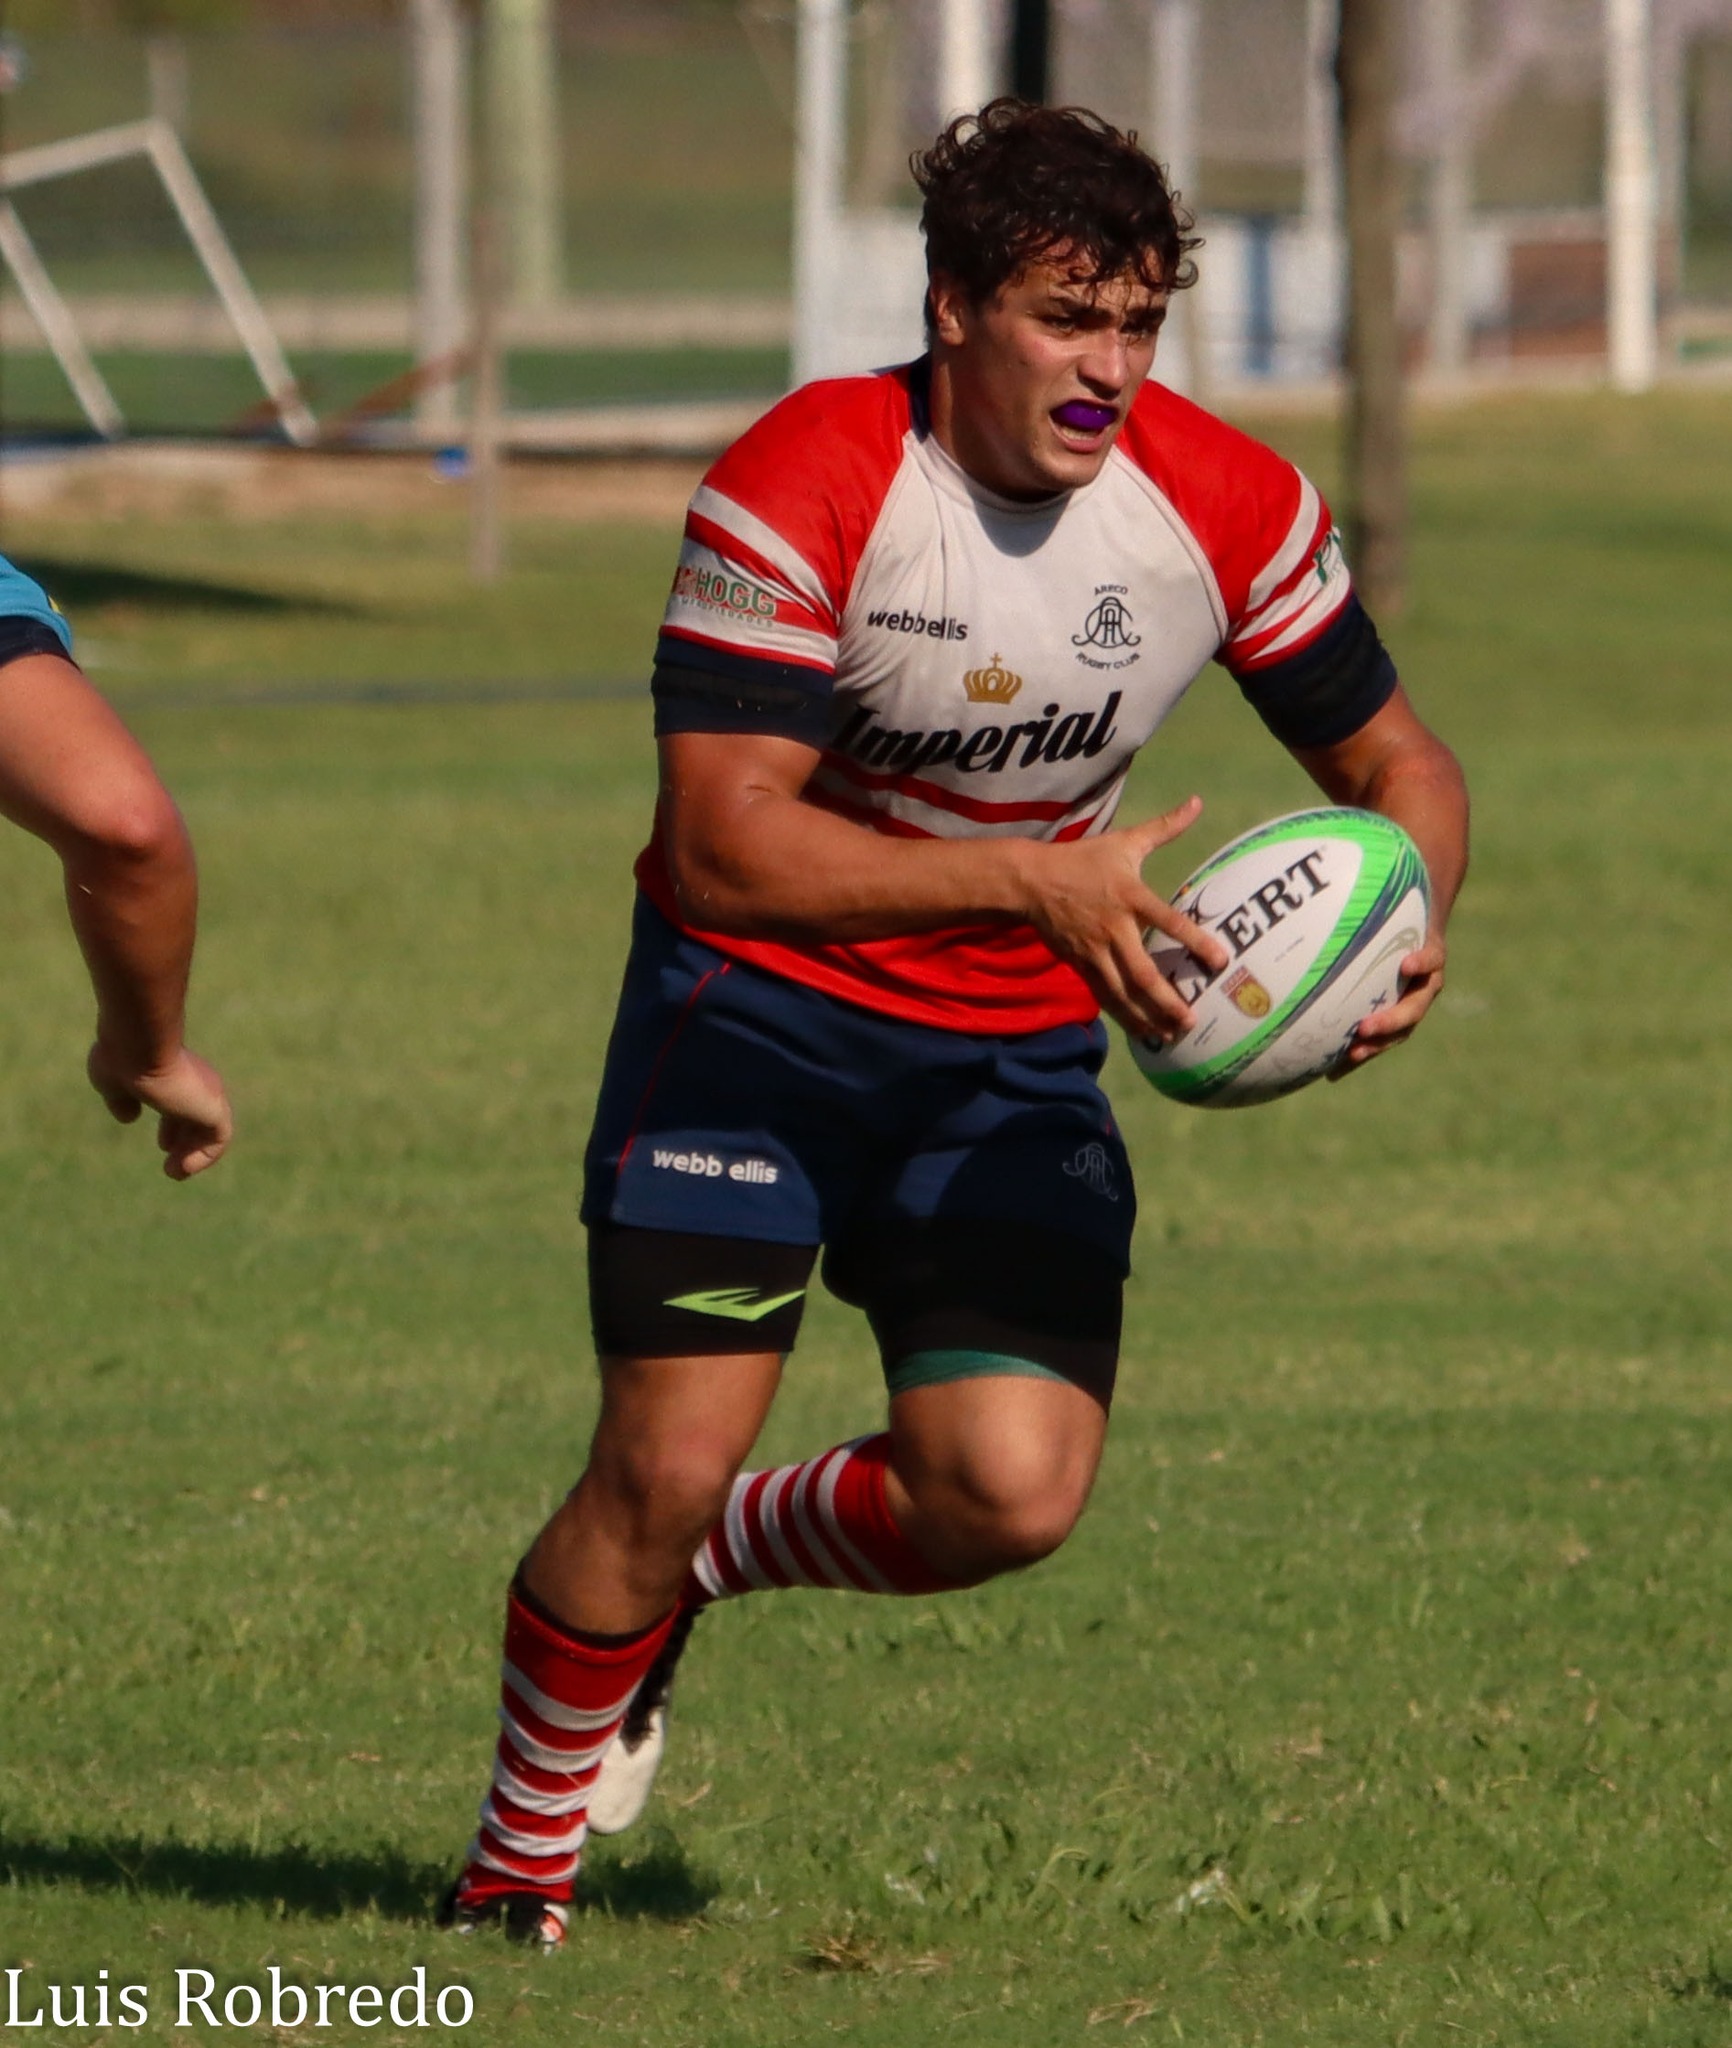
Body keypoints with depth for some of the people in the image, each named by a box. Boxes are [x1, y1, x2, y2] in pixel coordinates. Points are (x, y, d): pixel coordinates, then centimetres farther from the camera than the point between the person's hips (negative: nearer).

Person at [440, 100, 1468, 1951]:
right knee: (665, 1465, -14)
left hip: (1019, 1056, 3)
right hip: (759, 1016, -3)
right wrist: (1038, 880, -34)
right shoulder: (797, 494, -21)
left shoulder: (1225, 506, -9)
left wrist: (1408, 925, -19)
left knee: (1012, 1493, -14)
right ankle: (521, 1855, 12)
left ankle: (707, 1568, 18)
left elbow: (1395, 763, 5)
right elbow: (721, 842, -26)